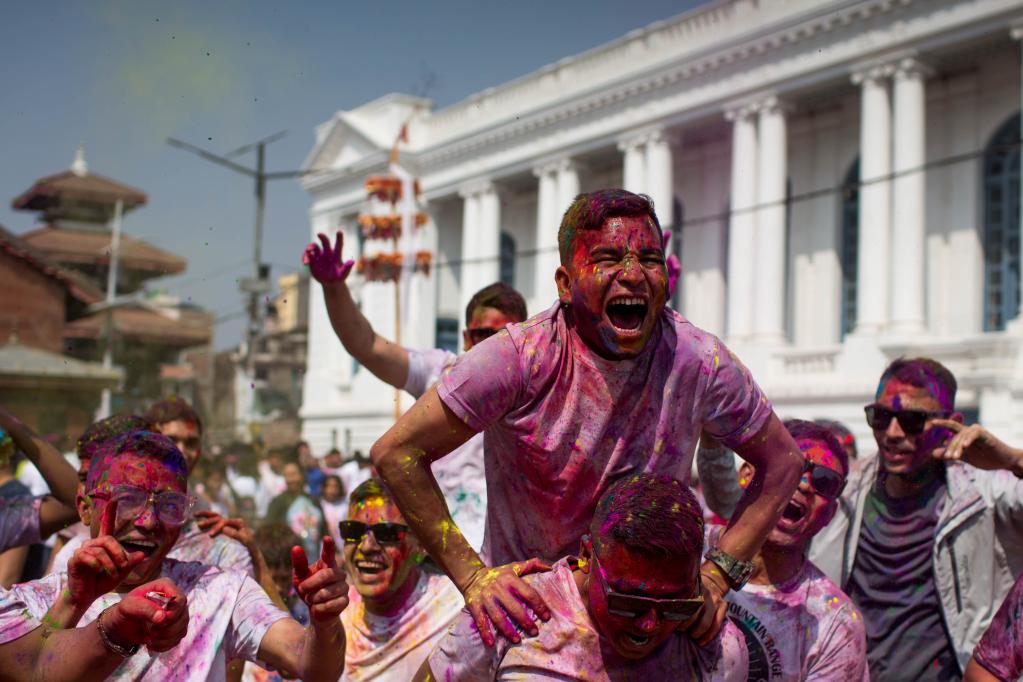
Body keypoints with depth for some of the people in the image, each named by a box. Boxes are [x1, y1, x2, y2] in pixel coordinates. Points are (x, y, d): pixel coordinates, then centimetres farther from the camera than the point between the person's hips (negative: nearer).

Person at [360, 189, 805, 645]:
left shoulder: (698, 361, -14)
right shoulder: (519, 358, -22)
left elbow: (782, 462, 0)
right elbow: (396, 453, -18)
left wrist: (717, 577, -10)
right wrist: (473, 577, -21)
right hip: (525, 603, -1)